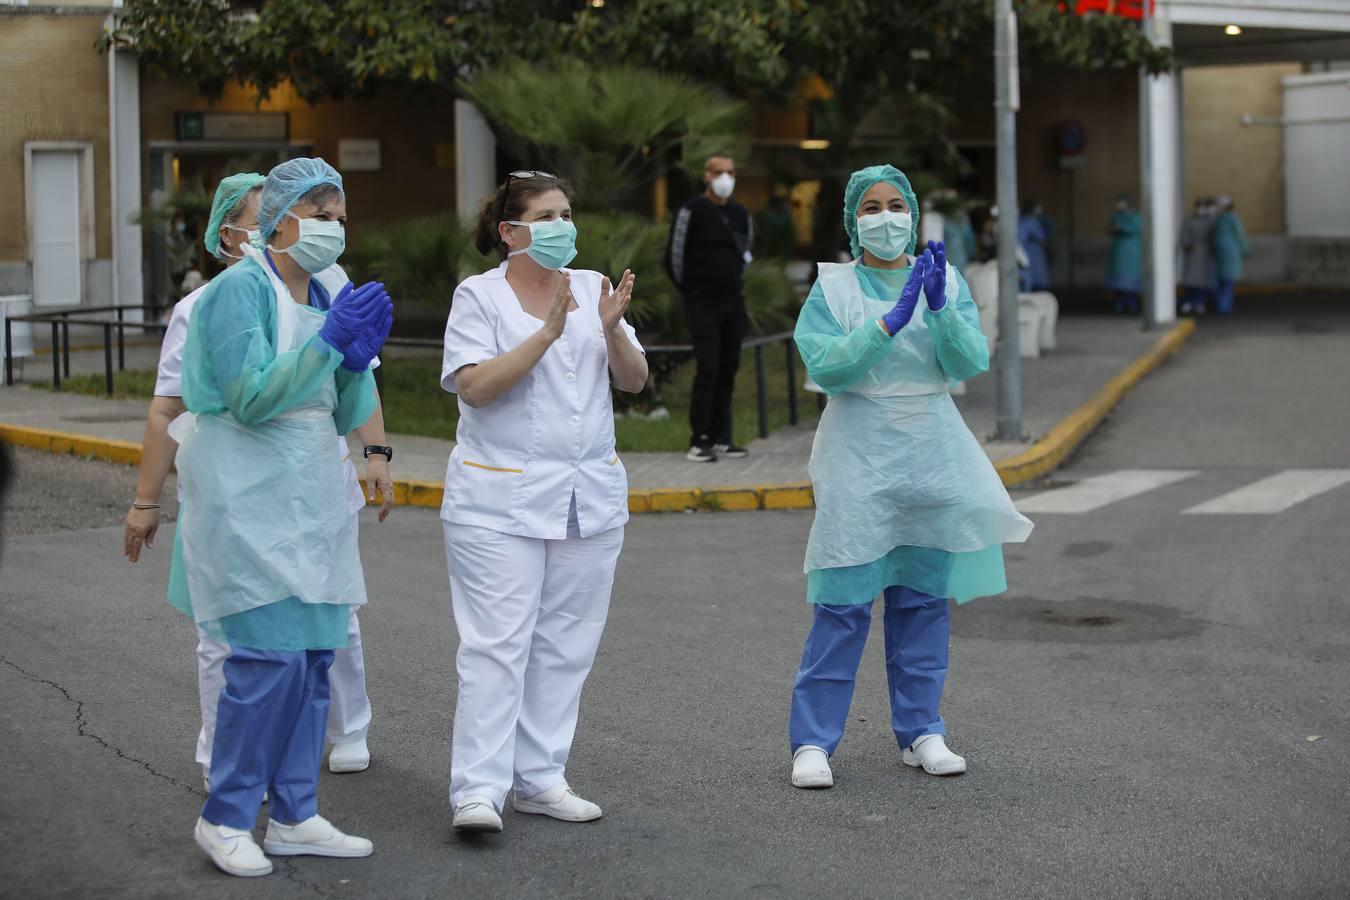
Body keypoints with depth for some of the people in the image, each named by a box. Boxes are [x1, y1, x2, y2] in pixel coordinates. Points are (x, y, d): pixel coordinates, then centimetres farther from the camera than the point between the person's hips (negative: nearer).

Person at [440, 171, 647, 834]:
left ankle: (540, 778, 15)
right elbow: (476, 386, -15)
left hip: (590, 498, 5)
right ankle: (478, 790, -9)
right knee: (497, 644, -10)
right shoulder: (479, 295, -2)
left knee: (565, 645, 7)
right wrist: (547, 334, -21)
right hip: (500, 501, -5)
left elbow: (634, 380, 7)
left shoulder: (592, 288, 11)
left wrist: (611, 329, -12)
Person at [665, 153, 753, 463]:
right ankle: (700, 441, -8)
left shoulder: (740, 214, 10)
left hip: (733, 303, 6)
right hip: (702, 305, -6)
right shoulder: (692, 211, -7)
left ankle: (721, 439, 13)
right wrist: (692, 291, 5)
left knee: (728, 371, 7)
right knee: (707, 370, -12)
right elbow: (674, 257, -4)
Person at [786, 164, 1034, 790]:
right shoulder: (833, 287, 0)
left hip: (931, 453, 3)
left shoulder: (946, 280, 7)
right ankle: (812, 741, 0)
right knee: (843, 604, -6)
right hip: (860, 457, -3)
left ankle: (920, 732, 18)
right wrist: (890, 321, -22)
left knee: (924, 598, 8)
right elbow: (825, 367, -14)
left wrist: (940, 308, -19)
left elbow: (970, 363, -4)